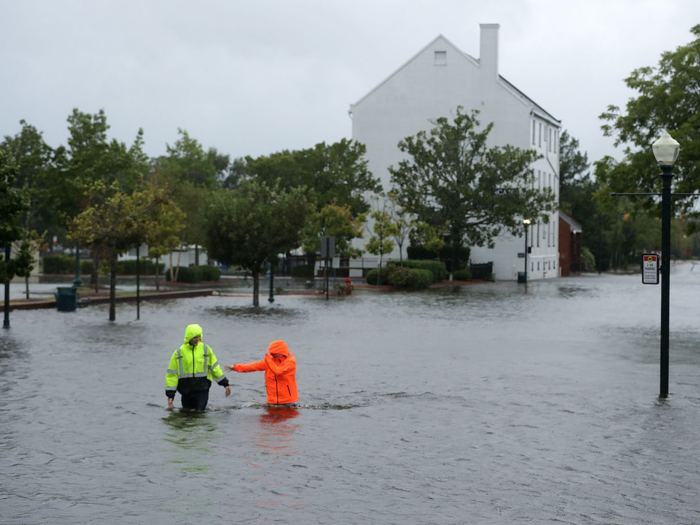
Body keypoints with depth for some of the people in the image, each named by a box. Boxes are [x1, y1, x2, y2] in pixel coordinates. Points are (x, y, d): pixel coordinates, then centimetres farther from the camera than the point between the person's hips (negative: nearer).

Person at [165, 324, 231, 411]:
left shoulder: (206, 349, 4)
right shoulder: (179, 353, 0)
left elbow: (215, 367, 12)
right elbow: (172, 374, 2)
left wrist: (225, 384, 10)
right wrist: (170, 395, -2)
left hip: (202, 390, 0)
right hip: (186, 390, 1)